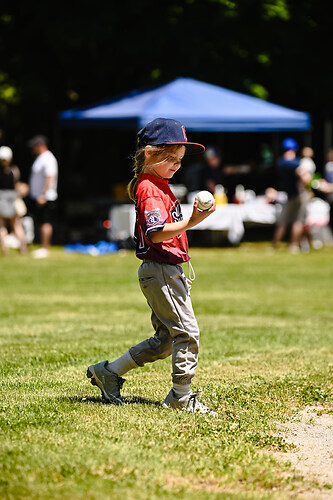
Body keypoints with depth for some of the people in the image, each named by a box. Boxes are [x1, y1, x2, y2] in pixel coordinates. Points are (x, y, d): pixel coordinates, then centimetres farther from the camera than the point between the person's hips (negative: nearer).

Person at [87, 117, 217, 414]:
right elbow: (156, 234, -27)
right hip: (160, 270, -10)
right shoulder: (150, 190, -14)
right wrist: (191, 222, -34)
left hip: (169, 272, 10)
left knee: (165, 341, 14)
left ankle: (108, 372, 21)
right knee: (187, 333, -8)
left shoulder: (160, 187, 17)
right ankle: (181, 398, -1)